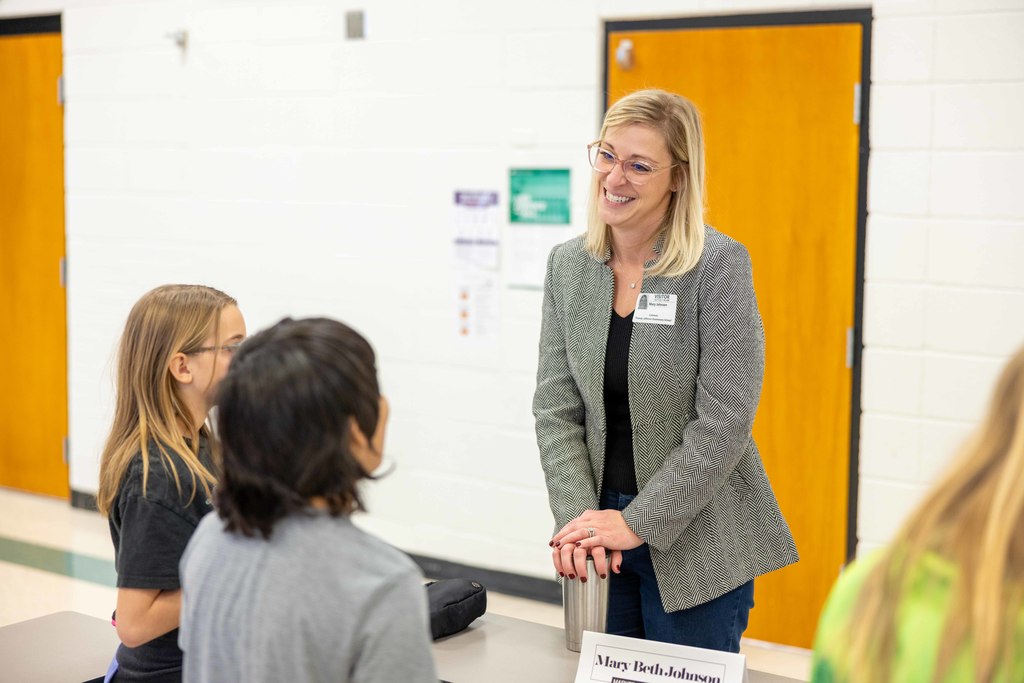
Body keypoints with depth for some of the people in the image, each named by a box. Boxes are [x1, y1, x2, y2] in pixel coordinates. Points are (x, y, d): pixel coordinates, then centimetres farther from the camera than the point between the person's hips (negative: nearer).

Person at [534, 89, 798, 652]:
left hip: (697, 540, -4)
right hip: (600, 539, 5)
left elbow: (723, 423, -16)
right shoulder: (568, 265, 3)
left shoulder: (720, 265, -12)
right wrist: (579, 517, -11)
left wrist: (639, 521, -17)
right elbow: (556, 409, 1)